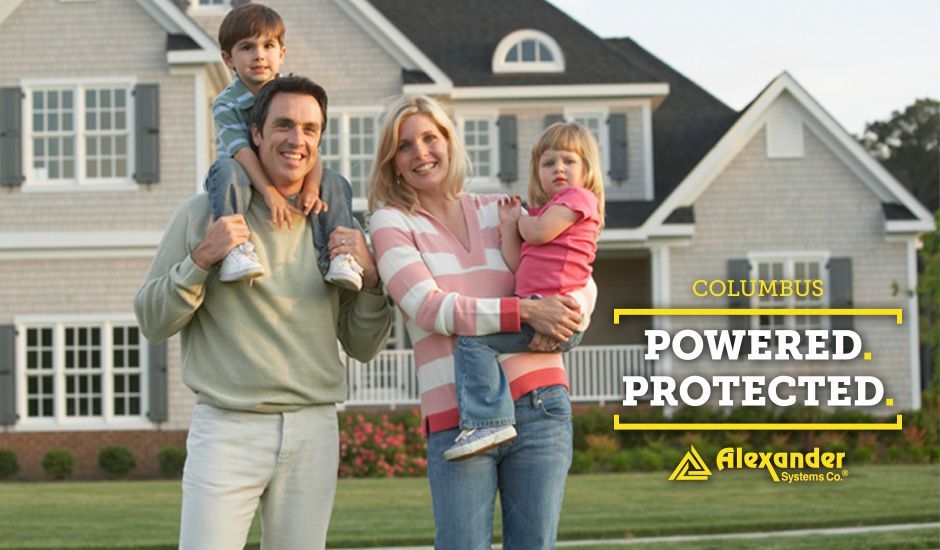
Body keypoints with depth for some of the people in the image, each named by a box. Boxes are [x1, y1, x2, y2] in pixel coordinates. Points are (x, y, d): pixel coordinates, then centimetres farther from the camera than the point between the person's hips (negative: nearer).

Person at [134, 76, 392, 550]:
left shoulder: (332, 227, 12)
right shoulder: (204, 214, 3)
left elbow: (363, 347, 13)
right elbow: (152, 322, 1)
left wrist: (369, 278, -3)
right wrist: (201, 260, -12)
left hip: (314, 430, 3)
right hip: (226, 427, -3)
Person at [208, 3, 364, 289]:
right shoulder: (226, 104, -11)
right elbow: (242, 151, -24)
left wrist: (311, 188, -29)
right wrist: (270, 192, -38)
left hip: (286, 177, 4)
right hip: (247, 179, -4)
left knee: (335, 183, -16)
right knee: (226, 169, -36)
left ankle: (336, 254, -25)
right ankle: (234, 248, -47)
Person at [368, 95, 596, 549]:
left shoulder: (500, 212, 14)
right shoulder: (391, 222, 5)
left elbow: (580, 283, 14)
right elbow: (430, 308, -10)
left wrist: (562, 320, -9)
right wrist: (526, 311, -18)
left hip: (539, 405, 3)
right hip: (459, 420, -3)